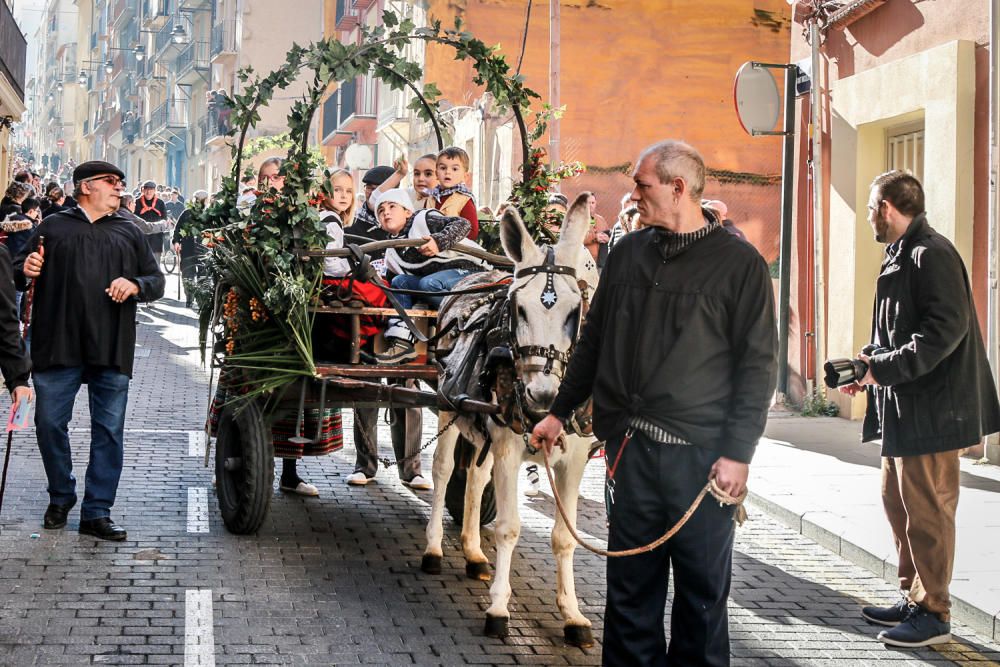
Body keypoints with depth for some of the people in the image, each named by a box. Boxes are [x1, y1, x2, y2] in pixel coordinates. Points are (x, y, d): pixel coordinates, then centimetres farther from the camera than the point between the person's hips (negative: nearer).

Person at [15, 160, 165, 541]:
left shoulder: (129, 232, 17)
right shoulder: (53, 227, 10)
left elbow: (157, 281, 16)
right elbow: (17, 276, 11)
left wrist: (135, 285, -6)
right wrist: (26, 270, -12)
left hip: (112, 349, 2)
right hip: (58, 346, -2)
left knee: (109, 430, 0)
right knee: (50, 424, 2)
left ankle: (97, 513, 7)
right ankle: (60, 497, 24)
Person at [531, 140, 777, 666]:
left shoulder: (739, 264, -2)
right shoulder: (629, 253, 13)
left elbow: (757, 366, -5)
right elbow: (593, 341, 21)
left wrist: (738, 452, -11)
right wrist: (560, 411, 19)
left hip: (702, 454, -4)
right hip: (631, 446, 4)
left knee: (702, 587, 3)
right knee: (630, 584, 7)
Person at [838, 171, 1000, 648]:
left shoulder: (931, 255, -15)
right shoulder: (901, 257, 16)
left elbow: (946, 329, -24)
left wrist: (882, 367, -24)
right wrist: (869, 367, 7)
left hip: (931, 410, -10)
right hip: (903, 411, 10)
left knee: (927, 510, -4)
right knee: (899, 503, 16)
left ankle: (932, 613, 3)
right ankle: (913, 598, 26)